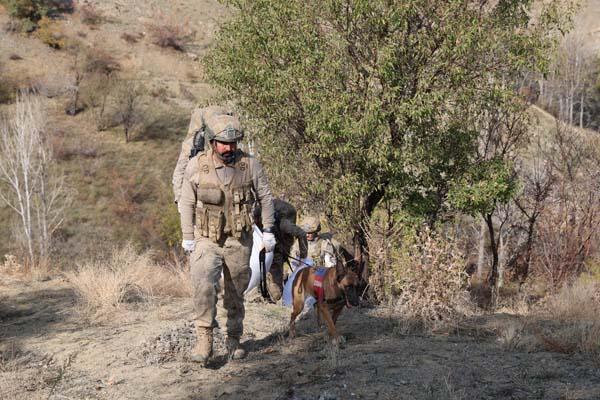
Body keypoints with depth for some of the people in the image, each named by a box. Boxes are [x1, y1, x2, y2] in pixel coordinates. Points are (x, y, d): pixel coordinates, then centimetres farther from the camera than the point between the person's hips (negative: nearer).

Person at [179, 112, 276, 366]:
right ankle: (204, 340, -19)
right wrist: (187, 237, 1)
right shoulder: (196, 166, -7)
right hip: (206, 240, -1)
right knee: (204, 286, -22)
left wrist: (268, 231, 3)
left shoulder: (249, 164, -6)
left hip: (239, 241, 1)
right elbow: (186, 203, 2)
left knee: (236, 294, 11)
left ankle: (234, 340, 27)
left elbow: (265, 197, 5)